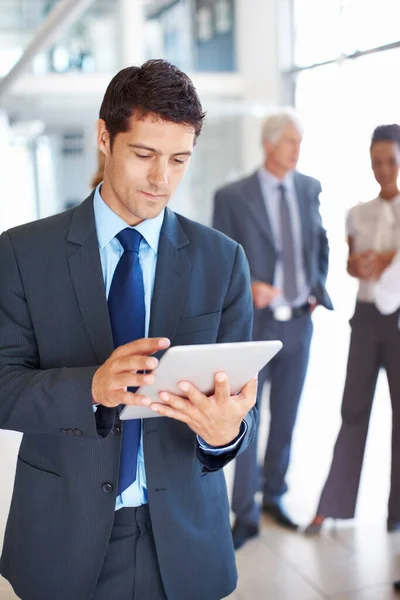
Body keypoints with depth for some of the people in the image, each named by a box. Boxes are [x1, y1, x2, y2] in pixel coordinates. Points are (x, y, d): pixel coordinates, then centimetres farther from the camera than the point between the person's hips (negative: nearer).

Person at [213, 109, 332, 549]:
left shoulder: (309, 188, 5)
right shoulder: (232, 196, -7)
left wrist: (318, 286, 5)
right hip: (254, 323, -4)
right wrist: (246, 286, -21)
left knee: (285, 419, 14)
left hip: (299, 322, 4)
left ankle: (274, 497, 31)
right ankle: (245, 514, 16)